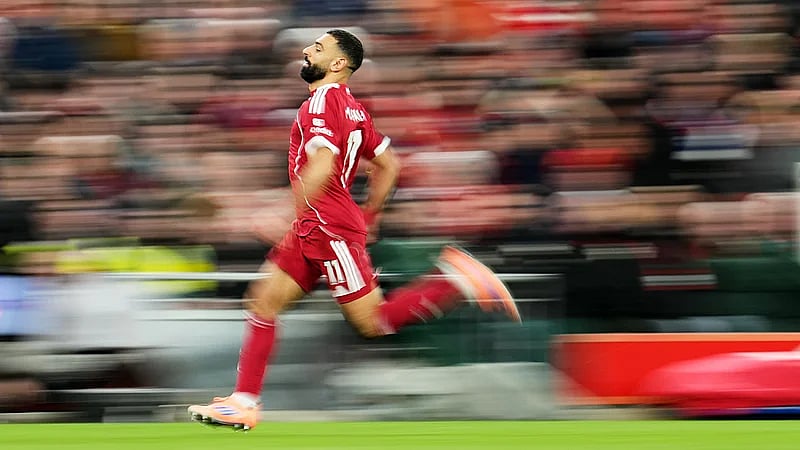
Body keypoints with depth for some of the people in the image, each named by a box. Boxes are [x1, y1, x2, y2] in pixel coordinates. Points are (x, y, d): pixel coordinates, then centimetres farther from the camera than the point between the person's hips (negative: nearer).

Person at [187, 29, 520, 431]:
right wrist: (368, 215, 24)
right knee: (263, 302, 6)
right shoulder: (353, 108, 15)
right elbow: (388, 165, 20)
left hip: (329, 229, -10)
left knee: (373, 322, -7)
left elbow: (321, 168, -25)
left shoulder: (323, 100, -13)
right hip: (312, 231, 10)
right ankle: (243, 402, 5)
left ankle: (459, 281, -5)